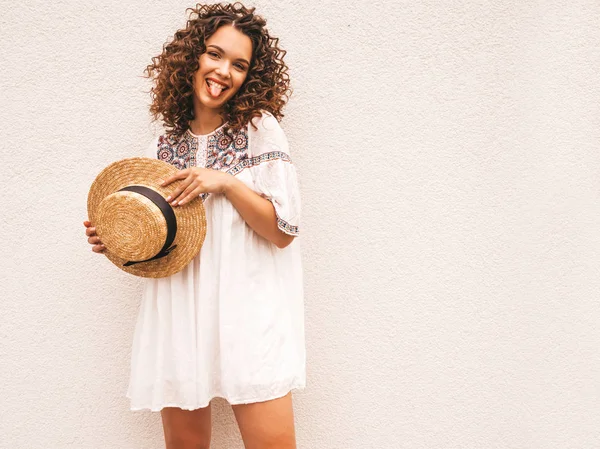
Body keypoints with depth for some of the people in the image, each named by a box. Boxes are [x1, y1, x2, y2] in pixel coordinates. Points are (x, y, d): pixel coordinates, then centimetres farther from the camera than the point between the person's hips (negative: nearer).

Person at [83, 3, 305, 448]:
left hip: (249, 316, -3)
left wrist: (225, 183, -16)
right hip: (179, 317, 4)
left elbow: (283, 232, -6)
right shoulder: (163, 147, 10)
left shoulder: (260, 130, -1)